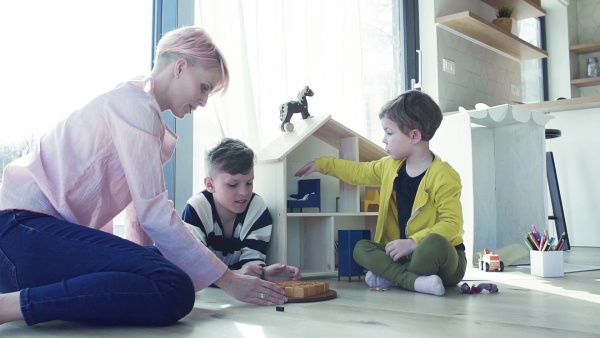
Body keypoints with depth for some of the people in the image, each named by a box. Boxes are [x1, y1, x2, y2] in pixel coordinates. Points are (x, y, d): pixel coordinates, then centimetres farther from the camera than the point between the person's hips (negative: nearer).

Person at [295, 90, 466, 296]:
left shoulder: (443, 175, -18)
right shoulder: (391, 166, 6)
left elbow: (452, 222, -23)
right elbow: (359, 172, 21)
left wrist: (413, 242, -32)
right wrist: (320, 164, 25)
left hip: (442, 257, -7)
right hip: (405, 254, 7)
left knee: (433, 243, -39)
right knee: (361, 248, -11)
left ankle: (390, 276, -18)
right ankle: (416, 281, -27)